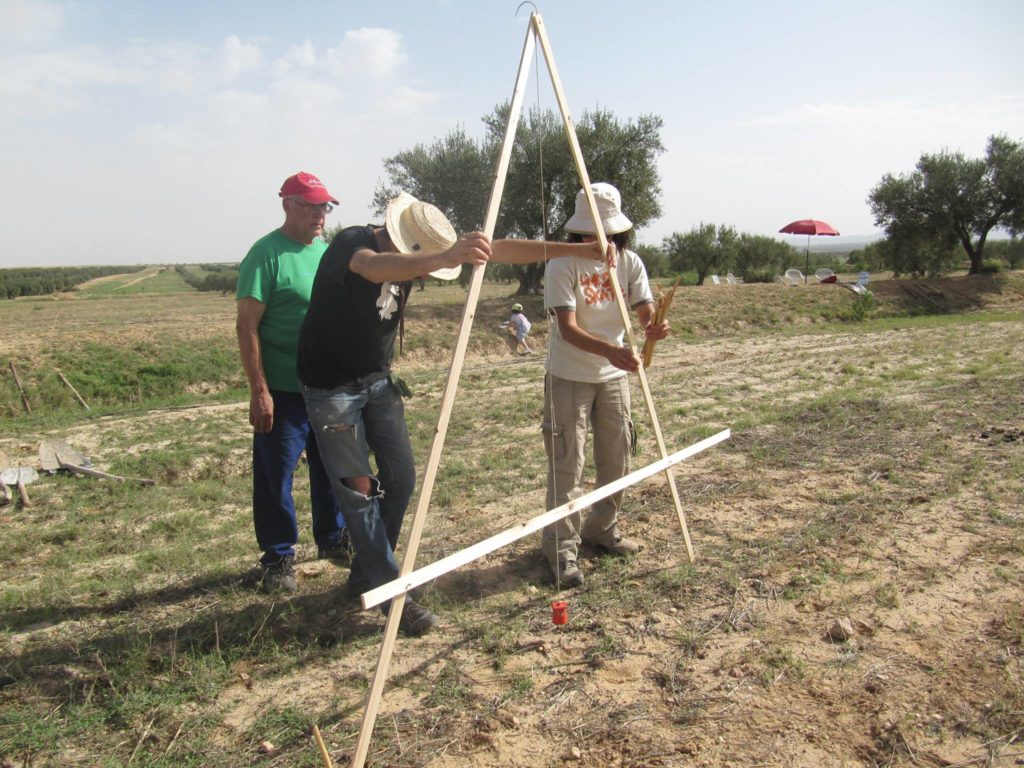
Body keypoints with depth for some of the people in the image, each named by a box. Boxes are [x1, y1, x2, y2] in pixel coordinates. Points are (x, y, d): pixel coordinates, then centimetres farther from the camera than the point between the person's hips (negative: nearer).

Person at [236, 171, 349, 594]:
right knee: (275, 474, 3)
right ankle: (278, 558, 18)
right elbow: (247, 326, -13)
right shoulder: (266, 254, -10)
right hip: (283, 391, -6)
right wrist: (259, 391, -18)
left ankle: (332, 539, 34)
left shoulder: (329, 251, 10)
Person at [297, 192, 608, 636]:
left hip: (378, 379, 7)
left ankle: (366, 575, 22)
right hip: (332, 386, -6)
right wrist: (446, 256, -68)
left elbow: (495, 251, -7)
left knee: (399, 478, 3)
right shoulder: (351, 244, -24)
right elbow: (376, 268, -50)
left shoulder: (414, 253, -6)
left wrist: (572, 250, -10)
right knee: (358, 489, -7)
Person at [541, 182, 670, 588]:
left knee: (617, 459, 13)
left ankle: (602, 529, 32)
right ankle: (561, 548, 6)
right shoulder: (563, 264, -15)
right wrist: (611, 350, -41)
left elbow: (646, 312, -7)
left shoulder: (629, 262, 1)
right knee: (566, 465, -5)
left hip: (614, 376, 6)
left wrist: (654, 327, -32)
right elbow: (568, 329, -25)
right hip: (569, 377, -5)